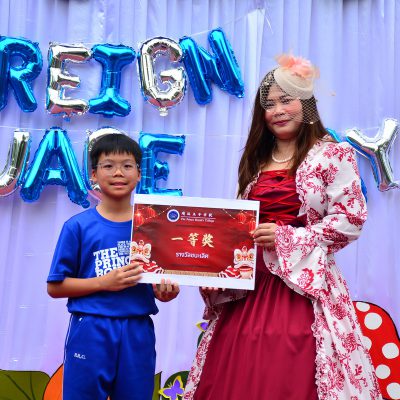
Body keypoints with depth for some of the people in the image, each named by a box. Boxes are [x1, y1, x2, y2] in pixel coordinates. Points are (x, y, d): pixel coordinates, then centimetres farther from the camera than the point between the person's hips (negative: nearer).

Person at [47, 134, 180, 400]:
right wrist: (105, 282, -15)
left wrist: (166, 291, -12)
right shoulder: (78, 226, -3)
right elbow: (55, 287, -4)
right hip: (91, 333, -2)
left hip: (138, 333, 2)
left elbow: (161, 284, 11)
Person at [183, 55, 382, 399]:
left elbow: (350, 220, -9)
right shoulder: (256, 161, 16)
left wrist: (286, 238, -16)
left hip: (304, 283, -5)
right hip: (250, 284, 6)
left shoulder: (333, 155, -2)